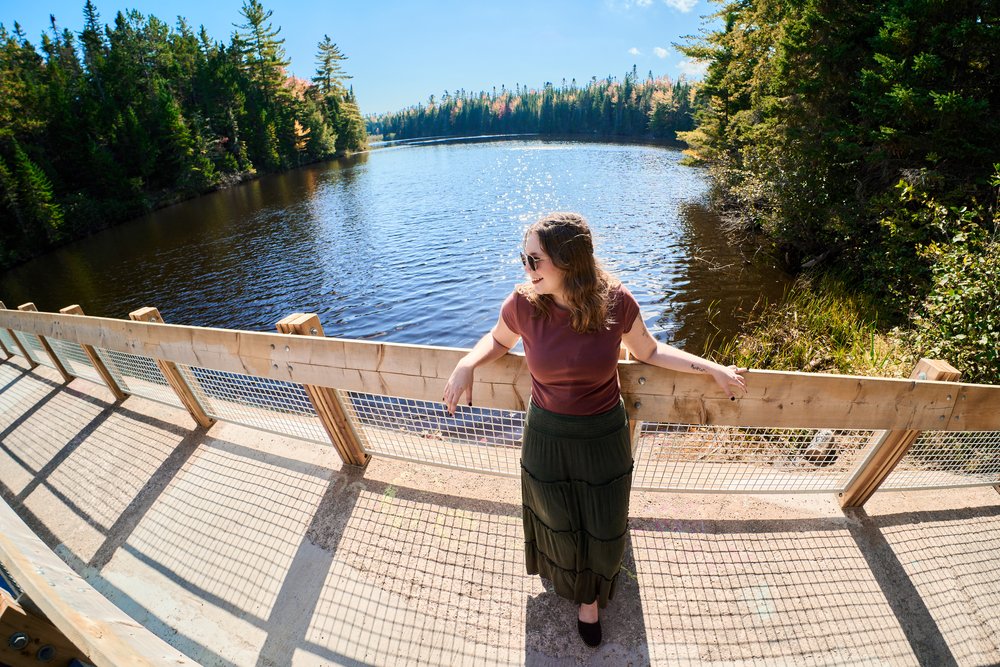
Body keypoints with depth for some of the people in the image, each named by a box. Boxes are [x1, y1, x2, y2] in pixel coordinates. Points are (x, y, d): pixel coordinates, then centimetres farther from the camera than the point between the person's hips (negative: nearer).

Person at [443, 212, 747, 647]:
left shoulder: (615, 301, -19)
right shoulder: (523, 304, -19)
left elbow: (649, 351, -1)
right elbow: (498, 339, 3)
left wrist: (712, 369, -3)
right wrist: (467, 365, -16)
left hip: (605, 437, 0)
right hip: (546, 437, 0)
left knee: (602, 529, 21)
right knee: (558, 523, 25)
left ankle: (590, 596, 56)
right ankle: (566, 576, 62)